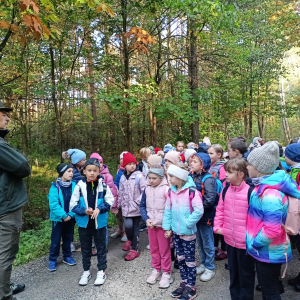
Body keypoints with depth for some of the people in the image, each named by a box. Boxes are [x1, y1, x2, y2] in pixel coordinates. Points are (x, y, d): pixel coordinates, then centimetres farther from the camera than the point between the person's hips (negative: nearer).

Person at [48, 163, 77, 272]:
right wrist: (63, 215, -20)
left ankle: (67, 256, 36)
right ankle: (52, 260, 25)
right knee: (56, 240, 8)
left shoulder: (74, 185, -6)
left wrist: (71, 214, -17)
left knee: (68, 238, 18)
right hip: (58, 218, -3)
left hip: (70, 217, 3)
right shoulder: (55, 187, -16)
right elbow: (53, 204, -20)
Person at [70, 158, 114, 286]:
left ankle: (102, 271, 30)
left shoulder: (103, 185, -9)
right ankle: (86, 271, 35)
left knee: (101, 247, 13)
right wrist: (85, 211, -22)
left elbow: (109, 201, -6)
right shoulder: (79, 186, -10)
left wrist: (99, 209, -20)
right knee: (85, 249, 17)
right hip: (84, 222, 1)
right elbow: (73, 205, -8)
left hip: (100, 222, 0)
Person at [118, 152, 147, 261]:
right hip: (126, 207, 3)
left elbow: (144, 191, -12)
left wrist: (139, 201, -17)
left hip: (136, 207, -3)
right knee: (128, 225, -10)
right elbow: (121, 193, 16)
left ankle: (134, 249, 22)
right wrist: (119, 205, 17)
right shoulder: (123, 178, 8)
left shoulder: (139, 176, -9)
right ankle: (130, 240, 23)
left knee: (135, 228, 7)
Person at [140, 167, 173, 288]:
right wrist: (146, 219, -7)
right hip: (150, 224, 5)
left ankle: (166, 273, 25)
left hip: (162, 225, -5)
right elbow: (142, 206, 6)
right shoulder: (147, 189, -1)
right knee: (153, 248, 18)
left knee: (164, 250, 7)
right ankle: (156, 270, 36)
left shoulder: (166, 189, -18)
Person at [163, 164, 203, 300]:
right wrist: (167, 227, 4)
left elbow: (199, 211, -20)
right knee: (180, 258, 19)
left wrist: (187, 223, -18)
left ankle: (191, 287, 25)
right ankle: (184, 283, 36)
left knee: (189, 259, 9)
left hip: (188, 232, -6)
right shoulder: (171, 191, 0)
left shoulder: (192, 191, -21)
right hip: (176, 231, 6)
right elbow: (168, 210, 6)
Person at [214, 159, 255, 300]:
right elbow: (220, 210, 9)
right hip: (230, 239, 6)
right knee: (233, 271, 22)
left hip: (245, 241, -6)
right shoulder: (225, 190, 0)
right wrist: (217, 227, 2)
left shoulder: (249, 191, -19)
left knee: (246, 273, 14)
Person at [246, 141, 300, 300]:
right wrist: (255, 242, 13)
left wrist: (254, 243, -17)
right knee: (267, 285, 26)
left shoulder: (270, 192, -29)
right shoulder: (265, 185, 1)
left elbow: (272, 229, -32)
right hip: (264, 249, 9)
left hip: (269, 251, -9)